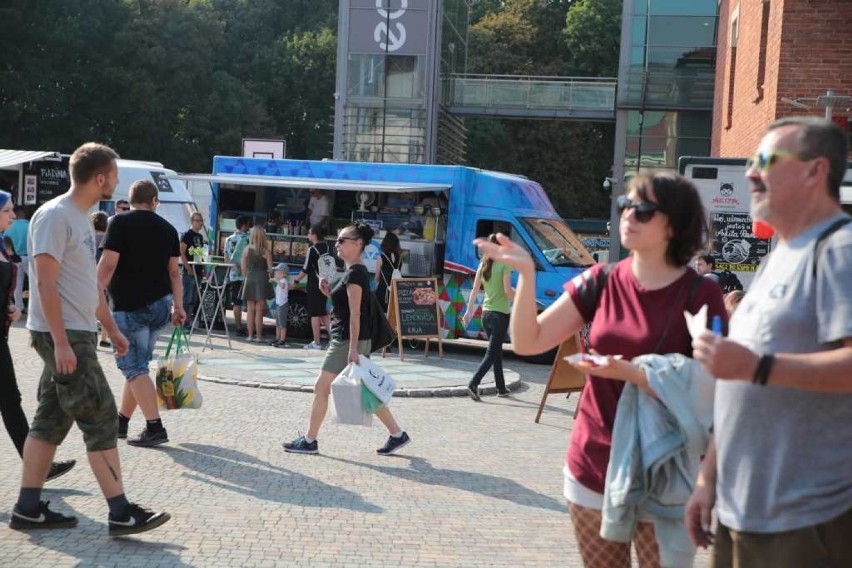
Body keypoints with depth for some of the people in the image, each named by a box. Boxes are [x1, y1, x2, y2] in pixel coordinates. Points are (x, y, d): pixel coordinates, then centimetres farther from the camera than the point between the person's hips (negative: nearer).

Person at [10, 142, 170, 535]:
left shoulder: (81, 218, 15)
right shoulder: (54, 216, -14)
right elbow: (45, 284, -19)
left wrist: (112, 329, 22)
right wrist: (61, 342, -23)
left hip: (78, 335, 10)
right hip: (61, 336, -10)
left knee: (51, 422, 12)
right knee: (101, 419, -7)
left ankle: (28, 509, 20)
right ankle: (121, 513, -2)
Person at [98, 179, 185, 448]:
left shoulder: (120, 223, -7)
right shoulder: (167, 228, 8)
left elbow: (108, 265, -14)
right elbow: (174, 271, 9)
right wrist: (178, 306, 11)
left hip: (129, 307, -6)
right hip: (160, 305, 6)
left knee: (134, 367, -3)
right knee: (137, 364, 16)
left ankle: (155, 428, -9)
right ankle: (121, 421, 28)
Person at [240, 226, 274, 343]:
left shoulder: (247, 250, -3)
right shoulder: (266, 251, -8)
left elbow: (243, 268, 0)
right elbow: (270, 269, -8)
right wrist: (268, 273, 14)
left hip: (250, 280, 2)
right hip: (262, 280, -2)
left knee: (251, 310, 10)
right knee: (259, 310, 3)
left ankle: (250, 335, 13)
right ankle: (258, 336, 5)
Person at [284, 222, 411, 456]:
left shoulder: (355, 273, -15)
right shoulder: (356, 272, 14)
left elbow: (355, 314, -20)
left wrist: (353, 348, -22)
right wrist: (329, 292, 7)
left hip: (348, 340, -10)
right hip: (347, 340, 10)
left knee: (321, 388, 0)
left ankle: (309, 441, 9)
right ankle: (397, 434, 14)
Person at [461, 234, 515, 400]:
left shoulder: (483, 265, 7)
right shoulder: (504, 264, -11)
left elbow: (475, 290, 8)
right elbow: (507, 291, -16)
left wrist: (469, 310, 12)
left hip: (486, 313, 7)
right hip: (500, 314, -7)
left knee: (496, 351, 17)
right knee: (492, 354, -4)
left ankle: (501, 388, 24)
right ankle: (473, 384, -16)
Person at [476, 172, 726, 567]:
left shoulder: (700, 296, -9)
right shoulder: (601, 282, 2)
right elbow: (527, 342, 0)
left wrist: (631, 372, -26)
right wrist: (526, 272, -11)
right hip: (592, 465, 4)